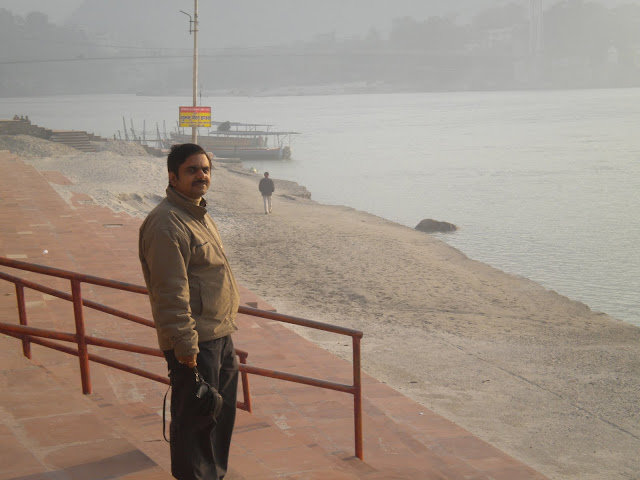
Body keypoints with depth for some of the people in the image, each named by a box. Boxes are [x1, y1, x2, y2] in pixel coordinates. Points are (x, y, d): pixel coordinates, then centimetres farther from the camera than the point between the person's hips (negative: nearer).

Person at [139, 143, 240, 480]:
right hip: (194, 343, -11)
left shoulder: (198, 215, 15)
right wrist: (185, 343, -24)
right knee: (196, 418, -2)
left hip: (219, 335, 11)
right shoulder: (167, 223, -19)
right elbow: (170, 292, -23)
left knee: (222, 413, 20)